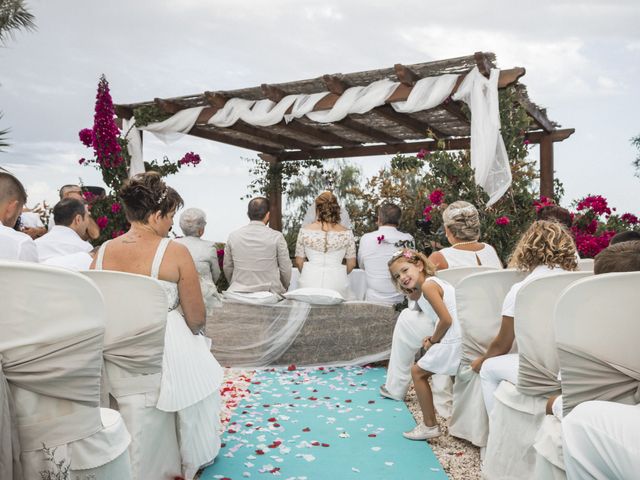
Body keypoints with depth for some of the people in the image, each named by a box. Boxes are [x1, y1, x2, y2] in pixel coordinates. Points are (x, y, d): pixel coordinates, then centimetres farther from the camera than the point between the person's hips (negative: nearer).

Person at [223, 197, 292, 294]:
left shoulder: (233, 236, 1)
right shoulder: (276, 237, -7)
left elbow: (227, 267, 11)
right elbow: (285, 269, -1)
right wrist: (283, 289, 17)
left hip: (239, 291, 3)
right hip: (270, 292, -3)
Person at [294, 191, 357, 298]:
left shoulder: (305, 230, -2)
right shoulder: (346, 233, -2)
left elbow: (299, 262, 5)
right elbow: (351, 264, 5)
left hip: (310, 281, 1)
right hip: (337, 283, 0)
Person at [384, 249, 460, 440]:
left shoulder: (428, 285, -15)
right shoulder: (435, 282, 14)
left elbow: (446, 320, -21)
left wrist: (434, 340, -6)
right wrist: (434, 338, 3)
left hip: (451, 343, -10)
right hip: (457, 340, 10)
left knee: (418, 372, 5)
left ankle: (430, 425, 13)